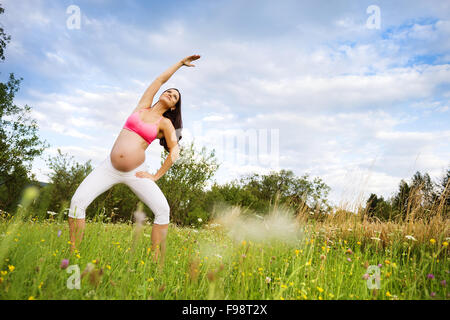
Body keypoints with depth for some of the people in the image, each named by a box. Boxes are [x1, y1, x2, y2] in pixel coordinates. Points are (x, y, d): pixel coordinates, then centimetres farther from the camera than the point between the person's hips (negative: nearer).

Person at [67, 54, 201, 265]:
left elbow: (175, 151, 0)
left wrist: (156, 177, -4)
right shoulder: (143, 105, 12)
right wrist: (180, 63, 25)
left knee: (163, 209, -22)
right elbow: (160, 79, 15)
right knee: (77, 201, -15)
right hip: (109, 167, 3)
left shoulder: (165, 123, 4)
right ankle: (73, 256, -2)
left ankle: (157, 264, -11)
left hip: (135, 173, -2)